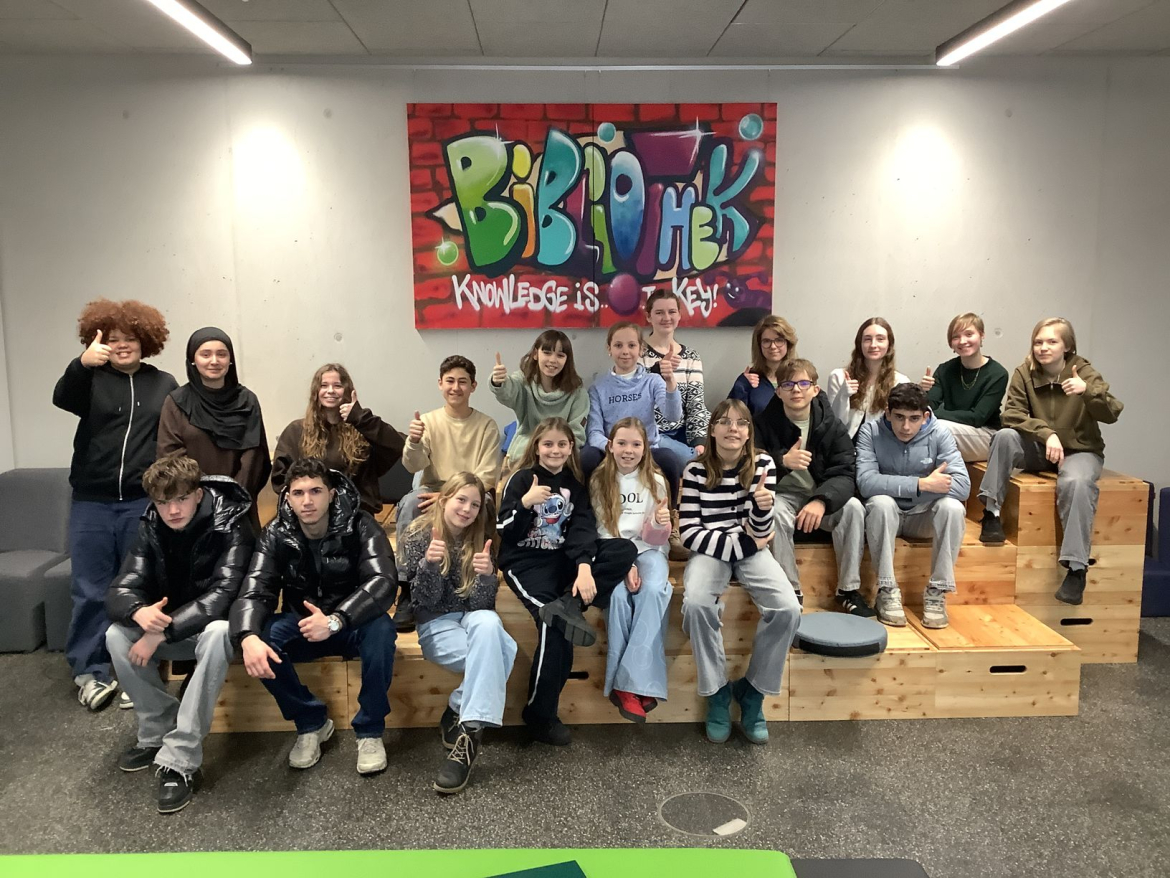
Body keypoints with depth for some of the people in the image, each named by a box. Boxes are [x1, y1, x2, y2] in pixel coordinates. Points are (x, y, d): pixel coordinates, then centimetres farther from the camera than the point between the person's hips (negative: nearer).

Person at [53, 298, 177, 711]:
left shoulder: (165, 384, 7)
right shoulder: (91, 378, 3)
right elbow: (63, 399, -19)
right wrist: (82, 363, -39)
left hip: (145, 503, 0)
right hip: (92, 503, 0)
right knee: (90, 591, 5)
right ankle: (90, 671, 17)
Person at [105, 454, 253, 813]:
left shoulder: (229, 527, -21)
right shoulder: (151, 529, -6)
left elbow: (224, 595, -31)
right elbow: (119, 592, -13)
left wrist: (163, 630, -36)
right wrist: (139, 611, -37)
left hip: (213, 626, -5)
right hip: (170, 628, 5)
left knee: (218, 633, -38)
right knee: (116, 635, -20)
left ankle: (180, 759, -32)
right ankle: (157, 732, -4)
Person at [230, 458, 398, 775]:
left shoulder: (360, 526, -17)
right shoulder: (276, 535, -8)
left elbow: (384, 582, -30)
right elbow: (254, 592, -19)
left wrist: (334, 621, -44)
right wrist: (248, 637, -41)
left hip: (352, 624, -3)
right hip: (301, 626, 3)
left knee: (381, 629, -36)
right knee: (258, 638, -27)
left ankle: (370, 729, -14)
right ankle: (311, 722, -5)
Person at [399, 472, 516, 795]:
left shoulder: (480, 539, 1)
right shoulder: (419, 535, -6)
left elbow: (481, 602, -7)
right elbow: (425, 601, -9)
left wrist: (487, 574, -29)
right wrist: (429, 563, -29)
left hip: (475, 618, 3)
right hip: (436, 623, -3)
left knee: (489, 623, -36)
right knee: (496, 653, -32)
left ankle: (459, 714, -28)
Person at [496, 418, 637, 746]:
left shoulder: (575, 483, 11)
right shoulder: (521, 479, 0)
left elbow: (583, 527, -4)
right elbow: (505, 533, -6)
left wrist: (585, 567, -21)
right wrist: (526, 503, -23)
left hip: (564, 558, 5)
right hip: (525, 561, -5)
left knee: (626, 549, -16)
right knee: (554, 623, -29)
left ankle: (569, 605, -30)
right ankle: (539, 716, -16)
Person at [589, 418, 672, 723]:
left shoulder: (655, 481, 4)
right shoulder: (599, 481, 3)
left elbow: (656, 538, 3)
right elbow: (603, 531, -1)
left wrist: (661, 524, -22)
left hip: (647, 550, 1)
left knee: (653, 591, -32)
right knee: (618, 595, -32)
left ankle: (634, 682, -32)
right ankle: (624, 684, -27)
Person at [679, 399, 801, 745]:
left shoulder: (763, 464, -2)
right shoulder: (696, 470, -6)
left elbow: (761, 531, -5)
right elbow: (690, 534, -9)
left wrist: (763, 507, -28)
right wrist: (745, 542, -11)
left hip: (751, 550, 2)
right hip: (709, 551, -2)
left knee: (788, 609, -24)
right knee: (696, 604, -33)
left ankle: (752, 690, -1)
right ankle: (717, 692, -9)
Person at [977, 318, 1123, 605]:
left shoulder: (1083, 371, -9)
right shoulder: (1025, 372, -4)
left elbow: (1112, 414, -16)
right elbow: (1011, 414, -11)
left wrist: (1088, 390, -35)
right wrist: (1047, 434, -25)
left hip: (1080, 451, -2)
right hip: (1040, 451, 2)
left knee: (1075, 483, -35)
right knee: (1005, 437, -27)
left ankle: (1076, 569, -32)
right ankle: (991, 513, -20)